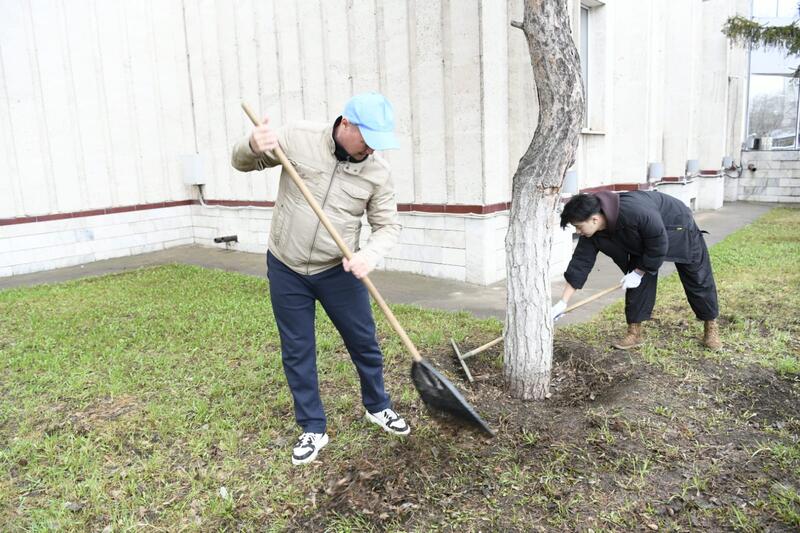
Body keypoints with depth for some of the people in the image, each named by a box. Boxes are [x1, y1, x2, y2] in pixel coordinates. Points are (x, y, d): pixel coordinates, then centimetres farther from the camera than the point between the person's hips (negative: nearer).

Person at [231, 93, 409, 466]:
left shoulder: (378, 172, -8)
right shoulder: (299, 137, -10)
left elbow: (388, 225, -4)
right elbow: (242, 163, 0)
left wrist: (371, 252, -26)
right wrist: (254, 146, -24)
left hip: (338, 271, 1)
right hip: (286, 269, 0)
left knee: (364, 342, 9)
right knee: (297, 351, 7)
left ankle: (377, 407, 36)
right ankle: (313, 429, 24)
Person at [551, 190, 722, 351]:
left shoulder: (634, 211, -45)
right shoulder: (592, 234, -24)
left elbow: (659, 244, -32)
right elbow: (580, 263, -21)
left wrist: (639, 272, -23)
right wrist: (562, 303, -22)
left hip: (679, 231, -5)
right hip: (643, 241, 5)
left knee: (698, 279, 6)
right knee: (638, 284, -6)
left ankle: (711, 327, 23)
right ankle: (634, 332, 4)